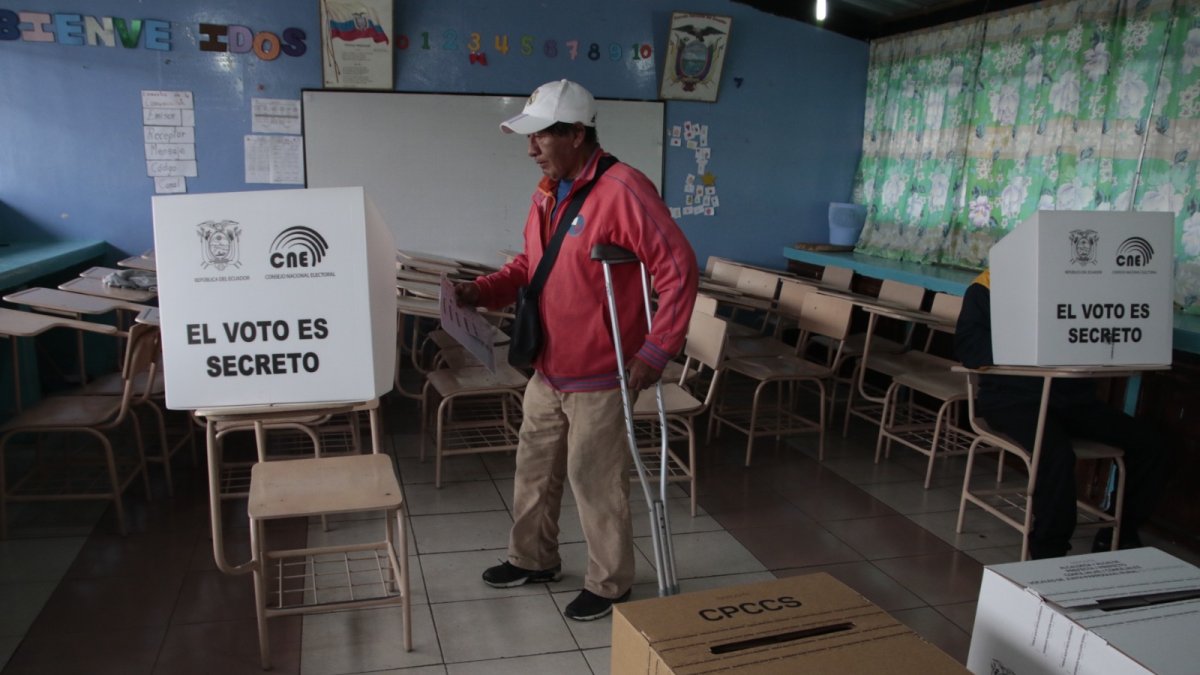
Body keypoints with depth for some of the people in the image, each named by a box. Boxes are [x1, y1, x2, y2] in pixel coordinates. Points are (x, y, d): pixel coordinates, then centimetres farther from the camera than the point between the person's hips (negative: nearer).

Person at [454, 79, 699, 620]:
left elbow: (678, 269, -21)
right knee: (534, 468, 20)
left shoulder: (622, 191, -21)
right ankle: (533, 559, 41)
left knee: (595, 481, 5)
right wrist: (484, 291, 1)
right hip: (547, 370, 8)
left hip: (598, 377, -8)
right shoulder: (548, 191, 7)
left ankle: (609, 584, 26)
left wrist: (655, 352, -21)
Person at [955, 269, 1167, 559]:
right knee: (1057, 453, -31)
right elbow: (965, 346, -8)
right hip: (1014, 396, -5)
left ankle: (1120, 536, 13)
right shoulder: (987, 287, 2)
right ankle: (1048, 552, -11)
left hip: (1073, 397, 5)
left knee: (1149, 444, -7)